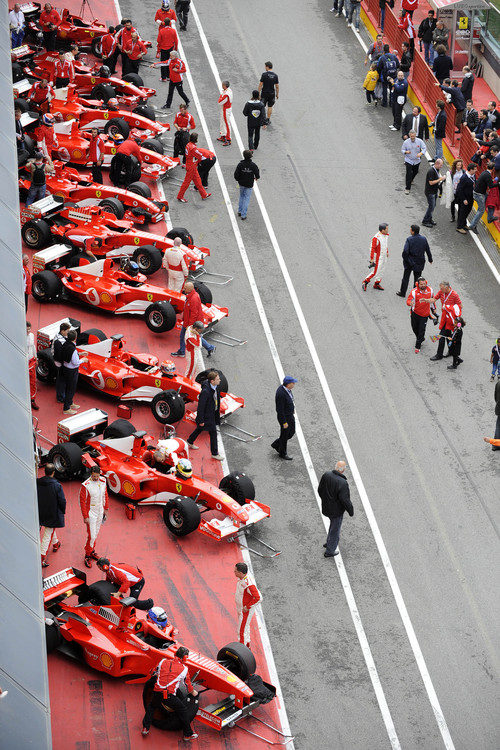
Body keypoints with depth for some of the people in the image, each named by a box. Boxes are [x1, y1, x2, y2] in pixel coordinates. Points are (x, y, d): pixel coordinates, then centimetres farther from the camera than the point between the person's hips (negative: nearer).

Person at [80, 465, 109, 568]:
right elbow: (82, 502, -16)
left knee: (96, 533, 16)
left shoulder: (102, 481, -3)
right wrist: (85, 516, -16)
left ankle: (92, 551, 34)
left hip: (100, 512, 6)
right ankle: (87, 556, 10)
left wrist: (106, 509, 14)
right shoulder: (85, 485, -21)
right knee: (91, 536, -4)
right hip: (91, 513, -6)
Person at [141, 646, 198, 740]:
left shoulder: (163, 662, 13)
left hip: (157, 693, 3)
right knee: (182, 711, 16)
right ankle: (188, 734, 20)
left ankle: (145, 729, 29)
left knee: (151, 707, 32)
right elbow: (187, 683, 21)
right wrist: (193, 692, 42)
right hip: (169, 696, -3)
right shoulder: (184, 669, 8)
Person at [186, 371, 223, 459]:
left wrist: (218, 411, 20)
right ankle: (214, 453, 21)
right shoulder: (205, 391, -35)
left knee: (200, 428, 27)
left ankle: (190, 442, 49)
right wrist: (201, 420, -18)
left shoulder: (217, 386, -9)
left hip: (213, 411, 9)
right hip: (207, 414, -9)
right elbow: (200, 406, -26)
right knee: (213, 432, 4)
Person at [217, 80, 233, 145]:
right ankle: (223, 136, 37)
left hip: (226, 110, -10)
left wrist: (220, 96, -10)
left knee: (226, 124, -3)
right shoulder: (229, 90, 1)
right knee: (221, 122, 24)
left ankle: (228, 140, 3)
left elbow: (220, 103, -21)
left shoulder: (226, 94, -31)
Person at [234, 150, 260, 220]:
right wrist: (256, 178, 15)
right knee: (246, 198, 7)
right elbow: (257, 175, -9)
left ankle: (240, 211, 28)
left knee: (241, 196, 25)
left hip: (241, 183, 2)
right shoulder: (253, 165, -15)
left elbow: (236, 175, -12)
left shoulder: (240, 164, -14)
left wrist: (238, 180, 8)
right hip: (249, 185, -1)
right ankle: (243, 215, 6)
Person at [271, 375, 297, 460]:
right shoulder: (280, 394, -34)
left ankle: (276, 444, 41)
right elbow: (280, 410, -27)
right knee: (285, 435, 12)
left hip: (290, 414, 9)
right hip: (284, 417, -9)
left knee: (291, 432, 23)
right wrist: (284, 422, -20)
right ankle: (282, 453, 35)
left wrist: (293, 411, 23)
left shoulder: (286, 388, -6)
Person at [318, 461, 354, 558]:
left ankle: (329, 542, 46)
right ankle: (329, 551, 27)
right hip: (337, 510, -6)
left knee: (333, 523, 31)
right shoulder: (343, 483, -32)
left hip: (326, 507, 6)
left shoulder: (326, 475, -12)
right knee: (335, 529, 13)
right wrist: (351, 511, -9)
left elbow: (320, 490, 2)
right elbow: (345, 500, -25)